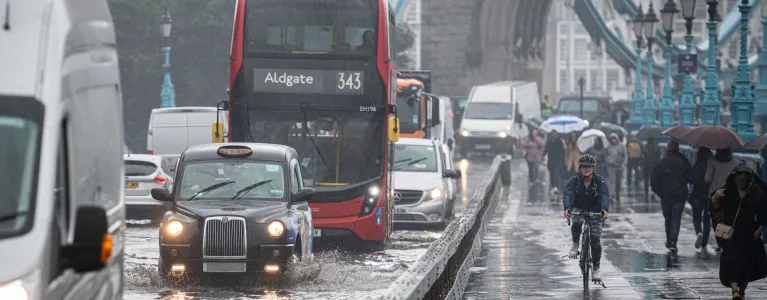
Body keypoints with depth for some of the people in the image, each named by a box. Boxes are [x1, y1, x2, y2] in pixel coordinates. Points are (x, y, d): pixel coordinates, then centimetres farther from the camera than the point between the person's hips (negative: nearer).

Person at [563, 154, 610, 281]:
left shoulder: (599, 180, -13)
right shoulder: (574, 180, -13)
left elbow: (605, 195, -26)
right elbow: (567, 194, -26)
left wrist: (604, 209, -46)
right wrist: (567, 208, -46)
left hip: (595, 211, 0)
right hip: (578, 208, 0)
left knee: (595, 239, -9)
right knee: (577, 222, -35)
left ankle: (596, 269, 0)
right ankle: (575, 244, -8)